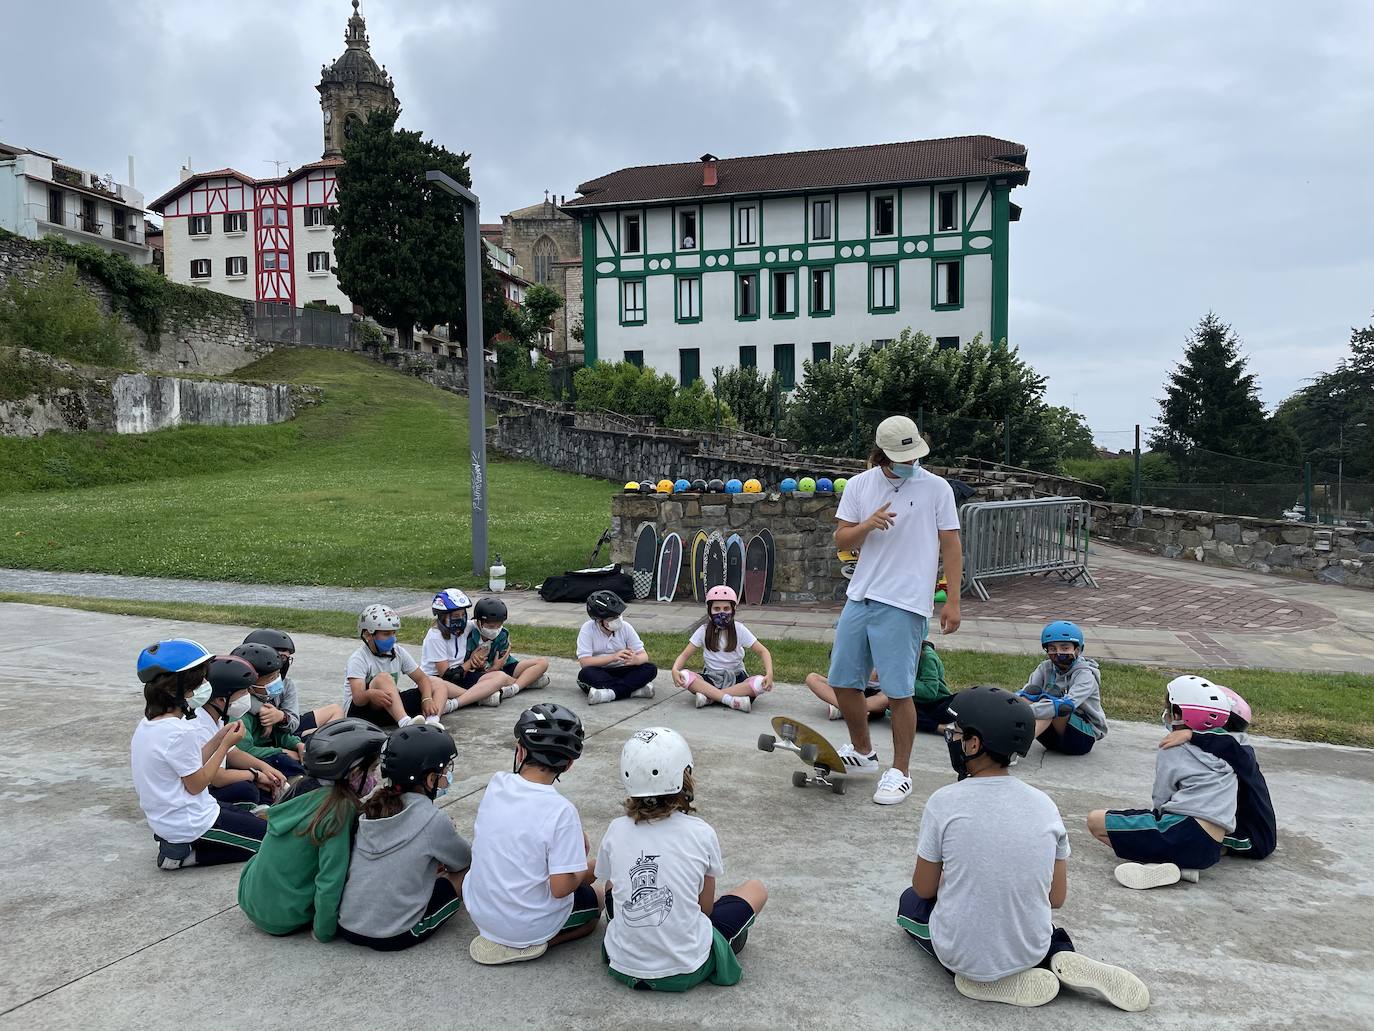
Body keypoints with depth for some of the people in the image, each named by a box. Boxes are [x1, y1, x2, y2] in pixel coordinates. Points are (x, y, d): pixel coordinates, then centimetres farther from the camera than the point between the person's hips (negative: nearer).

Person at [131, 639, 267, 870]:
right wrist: (226, 744, -12)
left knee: (251, 818, 23)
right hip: (191, 823, -10)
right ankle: (185, 853, -3)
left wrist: (217, 738, 2)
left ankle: (181, 847, 9)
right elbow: (197, 784, -18)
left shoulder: (148, 723, 2)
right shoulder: (179, 732, -27)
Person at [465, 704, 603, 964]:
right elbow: (561, 887, -24)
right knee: (594, 897, 21)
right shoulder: (561, 811, -26)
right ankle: (534, 943, 1)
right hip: (530, 925, -6)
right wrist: (589, 870, -1)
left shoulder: (495, 785, -10)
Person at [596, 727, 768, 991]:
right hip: (685, 972, -2)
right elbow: (706, 906, 1)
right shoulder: (701, 833, -11)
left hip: (623, 966, 2)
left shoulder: (616, 830, -5)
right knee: (756, 889, 17)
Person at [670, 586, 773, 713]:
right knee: (684, 676, -30)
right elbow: (685, 655, -1)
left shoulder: (739, 629, -4)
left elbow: (763, 651, -3)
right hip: (711, 678, 0)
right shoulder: (704, 631, -2)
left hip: (736, 678, 0)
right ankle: (731, 700, -36)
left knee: (761, 683, -32)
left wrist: (769, 673, -22)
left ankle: (709, 696, -29)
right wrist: (675, 669, -24)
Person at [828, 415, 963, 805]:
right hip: (860, 597, 5)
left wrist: (953, 601, -3)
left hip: (905, 604, -4)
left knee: (898, 692, -3)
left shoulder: (936, 488, -2)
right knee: (843, 681, 11)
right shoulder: (859, 485, 7)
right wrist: (867, 525, -15)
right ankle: (861, 752, 32)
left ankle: (899, 772, 14)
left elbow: (951, 547, 1)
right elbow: (841, 541, 6)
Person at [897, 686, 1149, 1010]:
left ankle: (983, 976, 3)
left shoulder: (945, 802, -17)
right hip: (1031, 949, 5)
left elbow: (925, 888, -4)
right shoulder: (1044, 804, -6)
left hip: (962, 956, -4)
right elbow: (1057, 897, 2)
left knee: (911, 901, 26)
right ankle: (1062, 959, 7)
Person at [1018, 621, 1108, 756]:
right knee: (1033, 691, -20)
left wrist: (1027, 711, -46)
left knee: (1052, 695, -29)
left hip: (1083, 739, -4)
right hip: (1053, 738, 4)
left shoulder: (1085, 675, -14)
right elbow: (1024, 694, -15)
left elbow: (1067, 704, -33)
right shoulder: (1045, 668, 1)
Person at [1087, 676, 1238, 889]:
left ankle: (1159, 865, -16)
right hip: (1212, 852, 8)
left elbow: (1160, 801, 2)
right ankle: (1181, 866, 4)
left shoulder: (1171, 751, 1)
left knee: (1096, 820, -3)